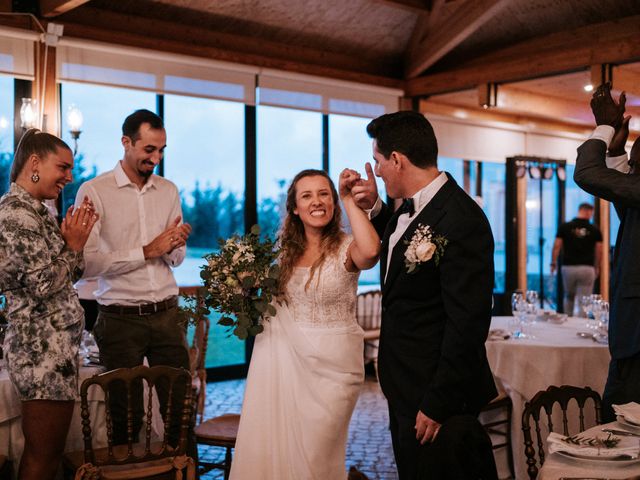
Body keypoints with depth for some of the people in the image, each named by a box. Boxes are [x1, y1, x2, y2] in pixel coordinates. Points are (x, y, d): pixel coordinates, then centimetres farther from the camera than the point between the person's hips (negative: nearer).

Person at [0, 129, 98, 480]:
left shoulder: (35, 210, 14)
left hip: (54, 345, 10)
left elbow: (64, 277, 17)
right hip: (44, 349, -10)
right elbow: (44, 286, -20)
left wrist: (73, 239, 4)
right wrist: (74, 246, -8)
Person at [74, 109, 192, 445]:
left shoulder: (169, 191, 11)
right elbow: (86, 263, -14)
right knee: (127, 416, 6)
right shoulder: (94, 192, -5)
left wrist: (175, 246, -8)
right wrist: (147, 251, -14)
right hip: (120, 317, -3)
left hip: (166, 313, 4)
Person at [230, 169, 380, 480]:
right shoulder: (286, 250, 5)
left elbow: (371, 251, -36)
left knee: (315, 452, 5)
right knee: (276, 445, 9)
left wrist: (349, 198, -27)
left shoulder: (345, 248, -11)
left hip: (331, 362, -4)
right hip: (288, 355, 5)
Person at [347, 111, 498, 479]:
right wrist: (375, 209, 7)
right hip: (405, 388, 9)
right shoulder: (411, 208, 4)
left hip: (436, 393, -9)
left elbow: (467, 323, -24)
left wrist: (438, 405, -20)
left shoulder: (462, 221, -24)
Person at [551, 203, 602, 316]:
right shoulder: (595, 230, 0)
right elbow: (599, 251, 2)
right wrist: (596, 267, 14)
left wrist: (553, 263, 5)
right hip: (587, 268, -1)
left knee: (569, 297, 21)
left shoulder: (565, 227, -1)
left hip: (568, 267, 1)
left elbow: (556, 246, -4)